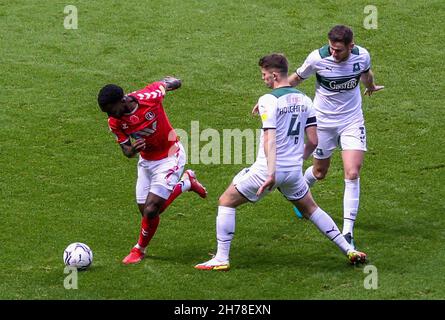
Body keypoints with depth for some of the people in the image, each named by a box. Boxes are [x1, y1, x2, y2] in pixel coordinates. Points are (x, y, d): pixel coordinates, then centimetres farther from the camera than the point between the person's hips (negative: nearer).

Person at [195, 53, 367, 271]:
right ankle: (349, 250, 21)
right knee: (310, 209, 25)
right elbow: (313, 141, 8)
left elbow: (270, 140, -23)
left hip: (268, 171, -6)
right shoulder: (304, 100, 6)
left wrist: (271, 174, -30)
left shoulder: (269, 100, -14)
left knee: (226, 202, 7)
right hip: (294, 170, 6)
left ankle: (221, 259, 2)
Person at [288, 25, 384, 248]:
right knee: (319, 172, 12)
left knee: (352, 174, -13)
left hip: (352, 121, 1)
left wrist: (371, 87, 35)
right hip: (323, 121, -1)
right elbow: (296, 78, -4)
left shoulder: (362, 56, -13)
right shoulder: (318, 58, -21)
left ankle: (348, 231, -11)